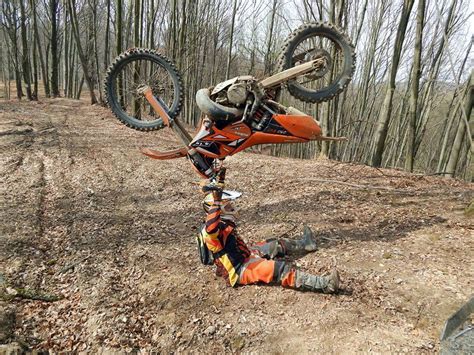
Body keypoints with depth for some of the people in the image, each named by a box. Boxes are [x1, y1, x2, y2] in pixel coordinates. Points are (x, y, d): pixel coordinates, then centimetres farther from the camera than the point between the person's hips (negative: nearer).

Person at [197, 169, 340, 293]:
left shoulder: (222, 222, 4)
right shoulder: (214, 229, -25)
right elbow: (211, 228, -52)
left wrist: (220, 182, 24)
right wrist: (216, 202, -57)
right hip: (239, 271, -11)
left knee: (276, 244, 22)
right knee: (281, 269, -24)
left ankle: (304, 244, 47)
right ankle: (325, 284, -27)